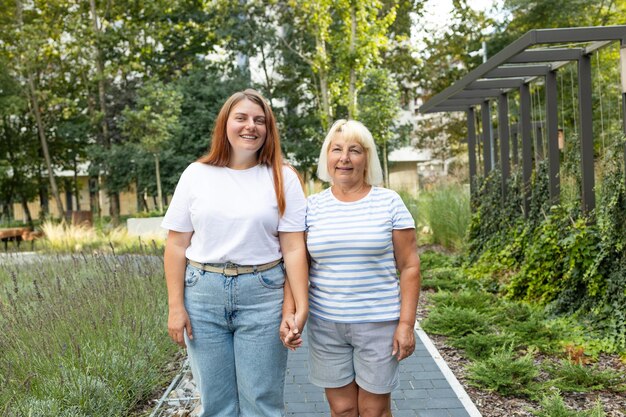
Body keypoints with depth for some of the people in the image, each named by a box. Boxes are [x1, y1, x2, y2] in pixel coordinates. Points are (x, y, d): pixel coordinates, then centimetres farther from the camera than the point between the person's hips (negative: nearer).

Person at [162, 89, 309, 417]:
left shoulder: (283, 178, 1)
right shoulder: (196, 174, 4)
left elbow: (294, 248, -3)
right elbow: (177, 245, 4)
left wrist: (301, 306, -9)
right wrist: (175, 307, 0)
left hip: (263, 295, -1)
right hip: (203, 294, 2)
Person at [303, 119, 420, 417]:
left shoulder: (389, 202, -3)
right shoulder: (312, 207, 3)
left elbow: (409, 266, -3)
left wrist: (406, 323, -8)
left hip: (379, 323, -1)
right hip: (325, 324, 2)